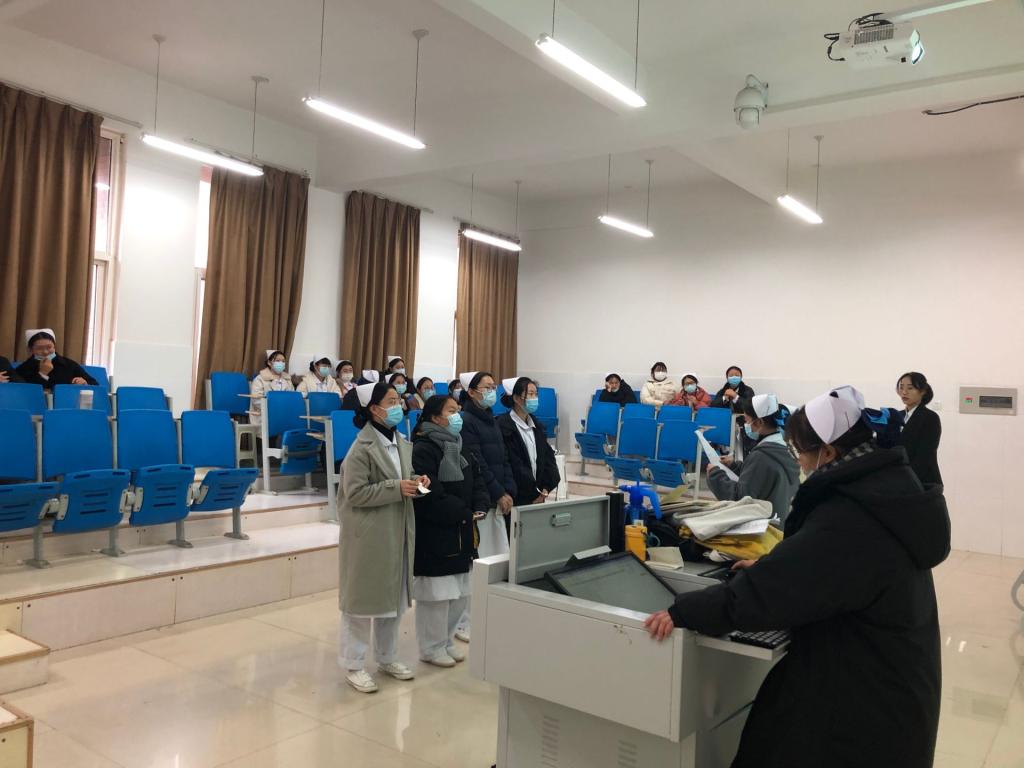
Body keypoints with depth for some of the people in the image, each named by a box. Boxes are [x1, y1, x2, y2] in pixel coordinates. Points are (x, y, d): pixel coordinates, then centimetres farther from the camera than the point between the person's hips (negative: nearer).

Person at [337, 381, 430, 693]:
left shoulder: (402, 443, 8)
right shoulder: (362, 448, -16)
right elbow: (355, 492, -20)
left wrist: (416, 481, -2)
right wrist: (397, 489, -22)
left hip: (397, 534, 8)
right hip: (368, 536, -8)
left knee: (394, 597, 16)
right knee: (363, 598, 2)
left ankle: (386, 657, 31)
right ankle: (353, 664, 16)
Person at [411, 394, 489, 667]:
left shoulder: (459, 445, 15)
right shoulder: (423, 448, -14)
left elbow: (477, 480, 13)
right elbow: (431, 495, -21)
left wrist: (480, 508, -6)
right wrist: (464, 514, -16)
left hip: (461, 533, 9)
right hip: (434, 534, -8)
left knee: (460, 593, 13)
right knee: (436, 594, 0)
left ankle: (447, 641, 28)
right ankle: (431, 648, 15)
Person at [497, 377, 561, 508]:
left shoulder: (536, 426, 11)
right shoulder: (504, 426, -11)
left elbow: (548, 456, 10)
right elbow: (514, 465, -15)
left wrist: (546, 489, -3)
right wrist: (536, 492, -11)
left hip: (538, 496, 6)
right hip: (516, 498, -6)